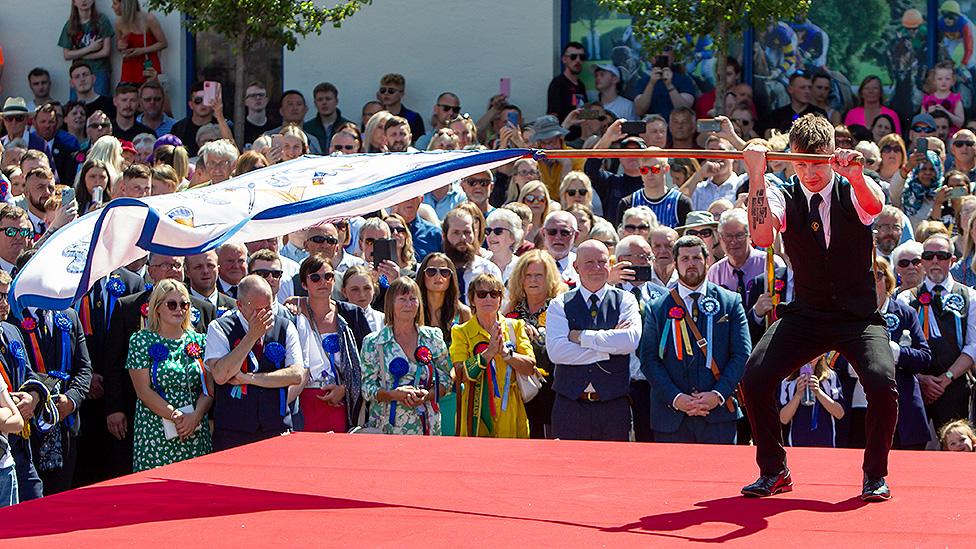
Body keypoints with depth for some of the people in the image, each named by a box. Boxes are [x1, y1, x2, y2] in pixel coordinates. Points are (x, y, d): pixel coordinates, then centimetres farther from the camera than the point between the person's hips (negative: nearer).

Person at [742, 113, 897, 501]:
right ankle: (774, 471, 3)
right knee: (754, 378, -18)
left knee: (882, 381, -26)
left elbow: (873, 204, -34)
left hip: (858, 318, -2)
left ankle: (875, 475, -2)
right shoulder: (784, 197, -5)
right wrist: (756, 176, -35)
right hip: (805, 315, 2)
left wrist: (856, 178, -56)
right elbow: (762, 236, -26)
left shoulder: (852, 193, -7)